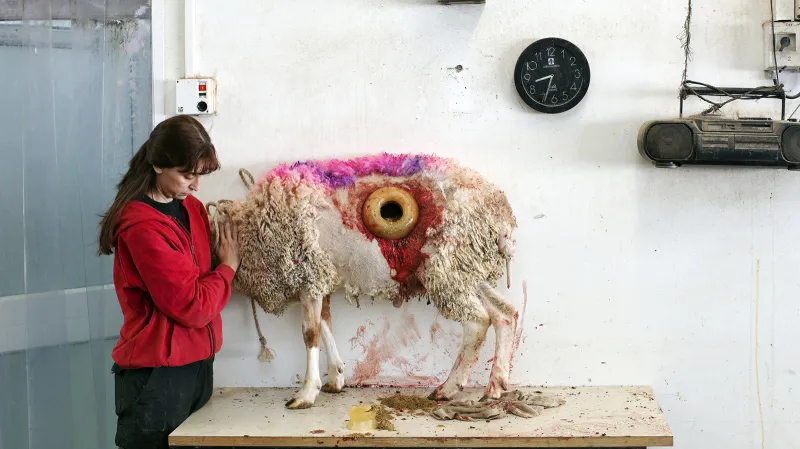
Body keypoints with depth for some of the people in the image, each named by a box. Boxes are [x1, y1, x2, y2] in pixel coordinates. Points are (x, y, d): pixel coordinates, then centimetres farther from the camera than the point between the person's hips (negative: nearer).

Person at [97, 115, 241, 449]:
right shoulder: (142, 227, -20)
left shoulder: (192, 207, 6)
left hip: (195, 366, 8)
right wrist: (228, 267, -5)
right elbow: (193, 307, -19)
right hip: (158, 376, -8)